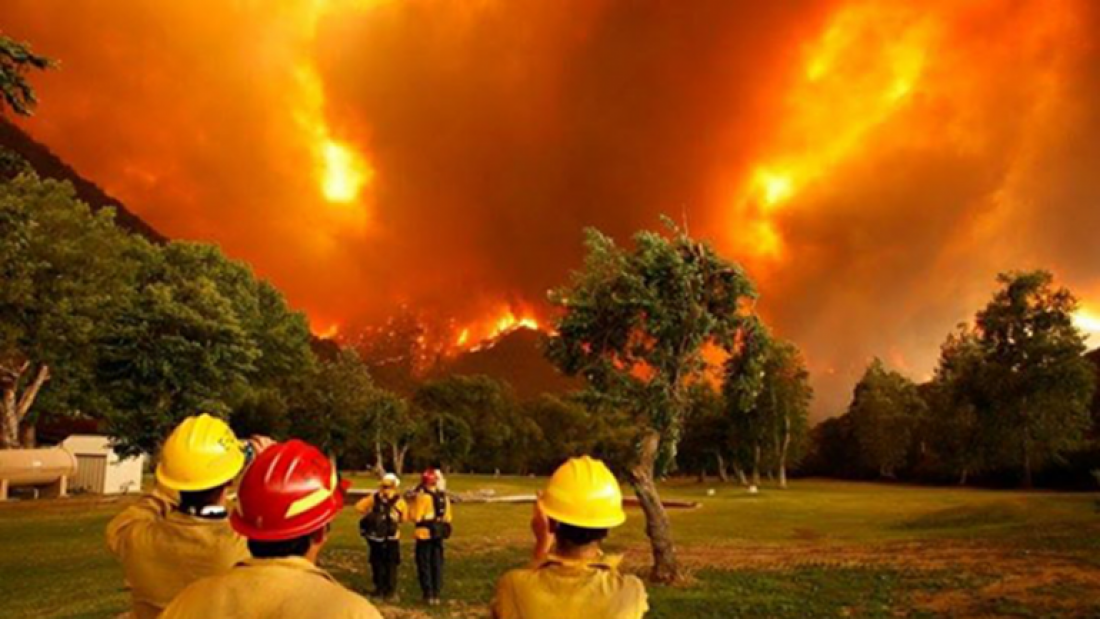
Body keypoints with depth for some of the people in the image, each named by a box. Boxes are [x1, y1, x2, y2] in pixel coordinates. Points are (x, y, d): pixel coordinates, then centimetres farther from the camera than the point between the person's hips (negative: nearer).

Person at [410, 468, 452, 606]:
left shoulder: (423, 496, -14)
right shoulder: (444, 497, 8)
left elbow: (415, 517, -13)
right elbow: (447, 517, 12)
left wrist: (412, 507, 3)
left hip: (425, 534, -6)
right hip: (439, 534, 6)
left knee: (424, 565, 3)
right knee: (437, 564, 12)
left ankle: (428, 595, 3)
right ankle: (436, 595, 15)